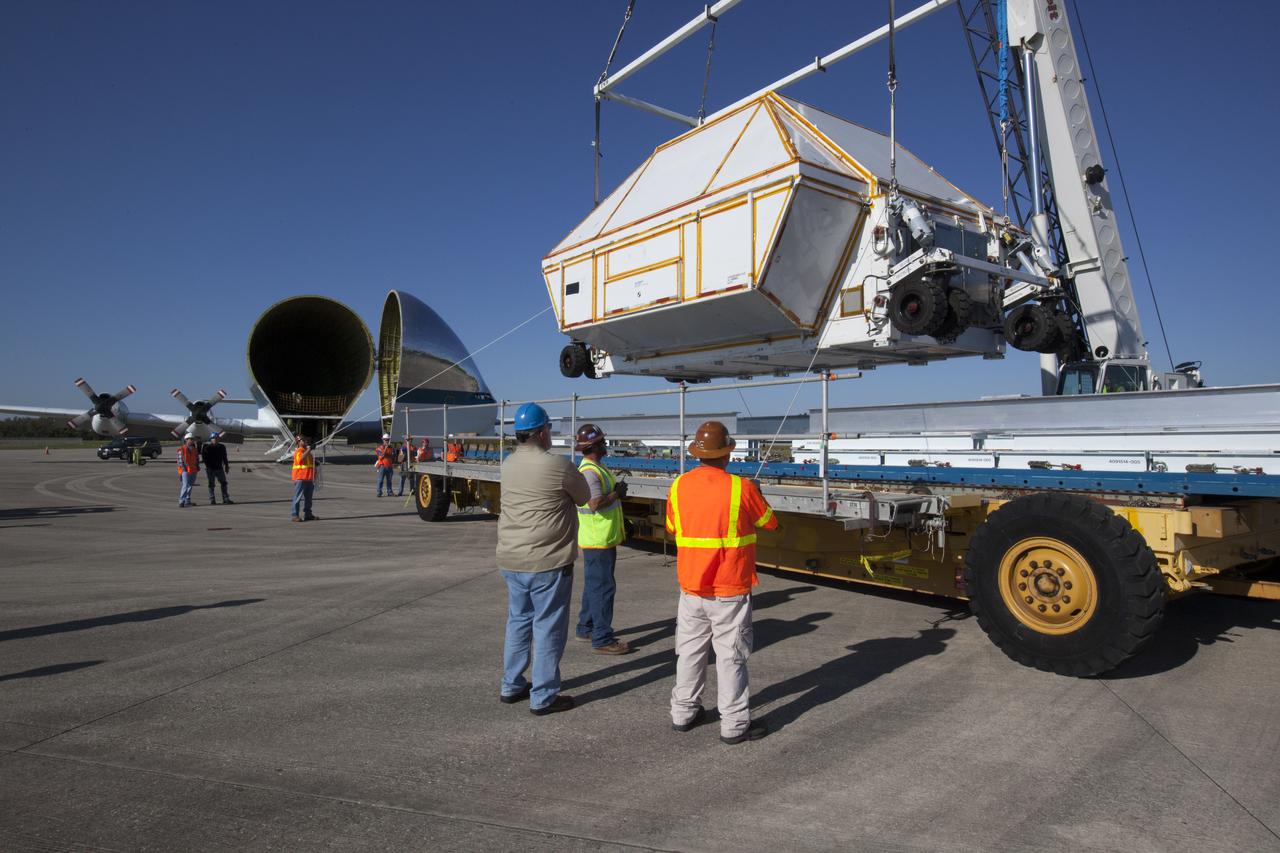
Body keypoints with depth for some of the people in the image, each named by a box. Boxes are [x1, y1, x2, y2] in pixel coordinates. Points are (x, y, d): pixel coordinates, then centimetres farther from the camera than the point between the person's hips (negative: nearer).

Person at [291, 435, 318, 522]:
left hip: (309, 478, 9)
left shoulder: (307, 452, 20)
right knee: (298, 497, -6)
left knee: (308, 498, 12)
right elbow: (301, 459, -29)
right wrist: (308, 450, -23)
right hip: (300, 478, -9)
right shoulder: (298, 451, -8)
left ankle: (307, 515, 19)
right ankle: (295, 515, -4)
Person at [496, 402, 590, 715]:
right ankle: (543, 697, 13)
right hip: (547, 562, -7)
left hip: (511, 560, 7)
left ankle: (512, 686, 31)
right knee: (548, 628, 5)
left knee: (518, 622, 20)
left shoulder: (509, 464, 3)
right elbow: (584, 497, -2)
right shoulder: (558, 465, -16)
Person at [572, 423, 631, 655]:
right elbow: (595, 504, -27)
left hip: (601, 538, 11)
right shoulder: (590, 471, -20)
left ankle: (585, 629, 29)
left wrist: (617, 491, 0)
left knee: (594, 584, 18)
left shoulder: (596, 467, 13)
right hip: (598, 540, -11)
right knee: (603, 587, -5)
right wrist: (617, 493, -14)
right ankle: (602, 639, 1)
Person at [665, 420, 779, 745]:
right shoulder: (741, 488, -15)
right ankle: (735, 724, 15)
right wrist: (757, 498, 19)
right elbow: (769, 523, 1)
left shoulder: (679, 486, -3)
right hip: (729, 588, -4)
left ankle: (683, 712, 28)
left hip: (691, 586, 4)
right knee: (731, 656, 6)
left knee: (690, 649, 17)